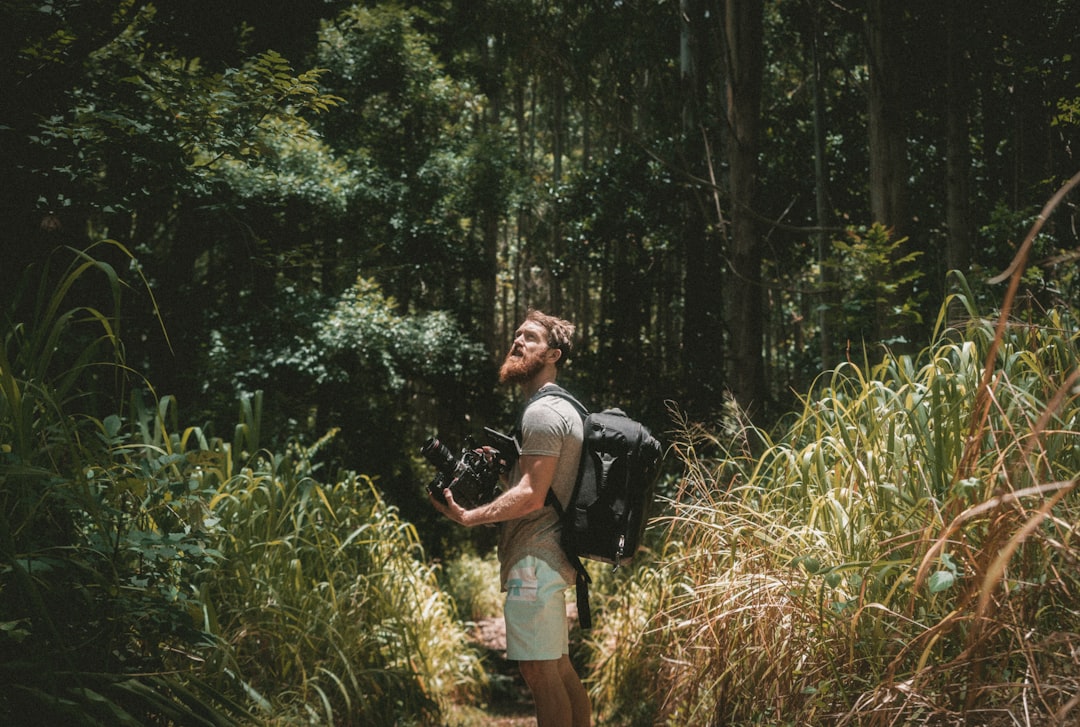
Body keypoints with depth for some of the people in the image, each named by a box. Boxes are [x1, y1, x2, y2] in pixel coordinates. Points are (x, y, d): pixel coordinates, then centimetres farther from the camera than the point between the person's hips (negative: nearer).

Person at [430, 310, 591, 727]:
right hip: (547, 557, 11)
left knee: (539, 671, -6)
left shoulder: (542, 412, -13)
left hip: (534, 559, -11)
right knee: (560, 669, 14)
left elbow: (531, 496, -21)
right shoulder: (562, 408, 19)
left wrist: (468, 517, -17)